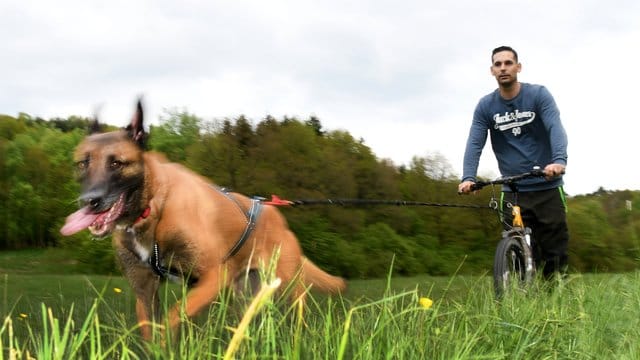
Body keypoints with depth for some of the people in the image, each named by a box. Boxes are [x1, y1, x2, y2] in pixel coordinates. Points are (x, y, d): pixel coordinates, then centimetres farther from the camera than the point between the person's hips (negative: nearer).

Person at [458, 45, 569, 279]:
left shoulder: (539, 95, -3)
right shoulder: (485, 106, 3)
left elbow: (556, 128, -18)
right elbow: (475, 144, -7)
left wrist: (559, 160, -38)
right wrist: (468, 178, -25)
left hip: (547, 186, -1)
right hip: (513, 191, 1)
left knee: (555, 251, 0)